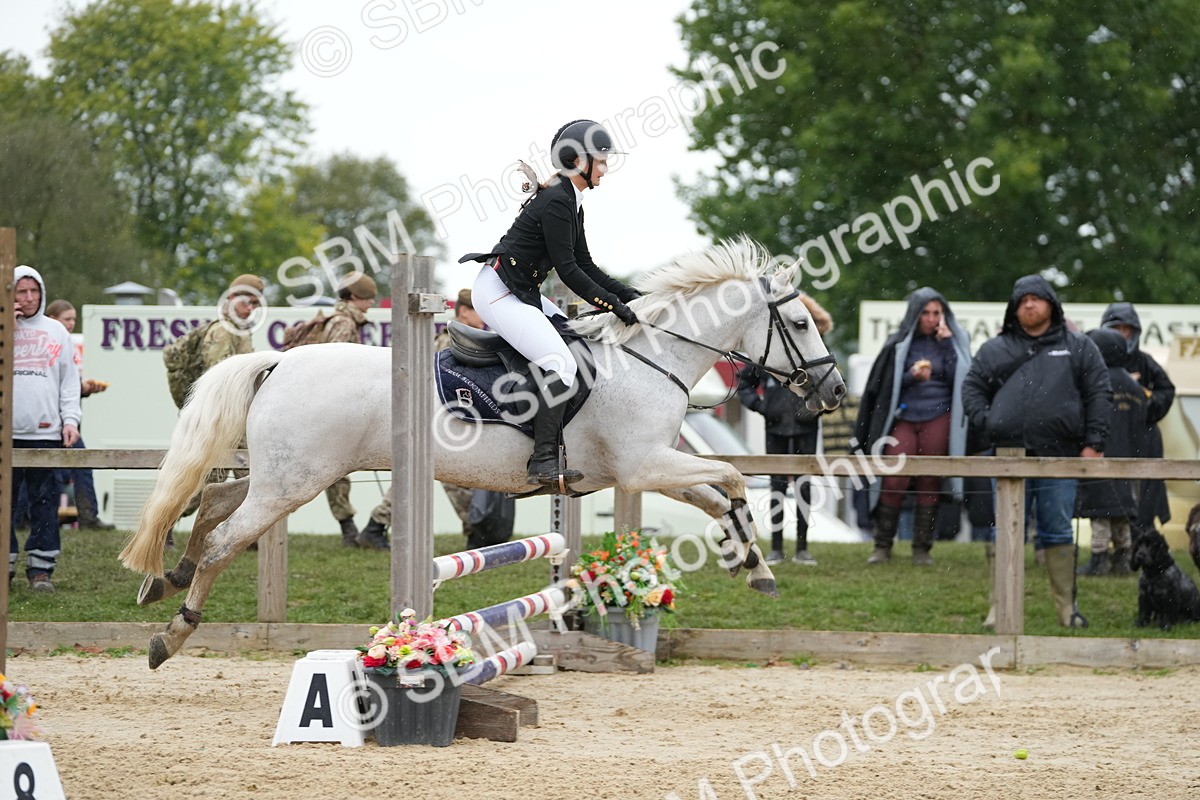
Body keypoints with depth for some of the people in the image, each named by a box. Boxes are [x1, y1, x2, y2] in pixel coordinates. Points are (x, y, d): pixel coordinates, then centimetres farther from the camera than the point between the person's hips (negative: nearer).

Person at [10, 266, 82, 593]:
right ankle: (6, 563, 7)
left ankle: (41, 568, 1)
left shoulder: (56, 331, 13)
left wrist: (70, 420, 0)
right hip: (5, 431, -1)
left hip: (45, 430, 1)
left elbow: (70, 380, 12)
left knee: (44, 501, -1)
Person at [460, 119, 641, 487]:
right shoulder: (556, 202, -18)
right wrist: (612, 304, -15)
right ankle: (543, 464, -26)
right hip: (499, 292, -11)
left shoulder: (571, 201, 14)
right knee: (561, 364, -22)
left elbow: (584, 265, 18)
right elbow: (567, 269, -19)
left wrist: (628, 294, 11)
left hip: (522, 291, 11)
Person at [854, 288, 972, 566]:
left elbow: (961, 379, -2)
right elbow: (885, 384, 4)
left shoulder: (953, 341, 10)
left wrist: (947, 345, -7)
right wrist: (912, 376, -12)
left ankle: (922, 548, 7)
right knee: (894, 482, -8)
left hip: (938, 420, 0)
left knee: (929, 483, 0)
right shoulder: (899, 344, 7)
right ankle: (883, 546, 2)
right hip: (904, 419, 0)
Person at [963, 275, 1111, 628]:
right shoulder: (995, 350, 12)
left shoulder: (1078, 348, 8)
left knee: (1058, 533, 3)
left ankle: (1066, 607, 8)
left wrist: (1093, 443, -3)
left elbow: (1098, 394, 5)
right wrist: (986, 423, -3)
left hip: (1059, 457, -1)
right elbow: (972, 388, 14)